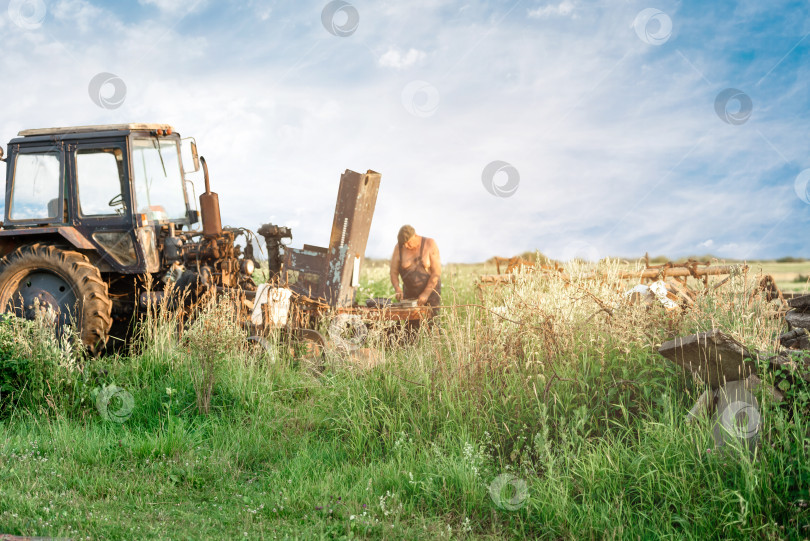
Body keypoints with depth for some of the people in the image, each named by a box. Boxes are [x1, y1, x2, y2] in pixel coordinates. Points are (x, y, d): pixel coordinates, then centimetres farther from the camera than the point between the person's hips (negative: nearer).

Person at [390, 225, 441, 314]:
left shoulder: (430, 244, -12)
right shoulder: (399, 248, -6)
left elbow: (437, 272, -15)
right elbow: (393, 272, -2)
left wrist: (426, 294, -23)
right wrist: (397, 289, -21)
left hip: (431, 290, -2)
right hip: (410, 293, 2)